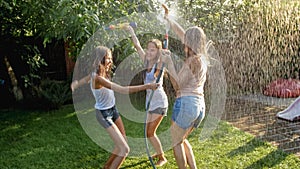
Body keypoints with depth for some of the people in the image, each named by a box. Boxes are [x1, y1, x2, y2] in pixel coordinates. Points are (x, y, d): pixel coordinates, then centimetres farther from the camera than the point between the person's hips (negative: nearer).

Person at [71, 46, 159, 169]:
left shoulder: (95, 74, -2)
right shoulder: (98, 78, -30)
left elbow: (76, 83, 11)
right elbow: (123, 90, -35)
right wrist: (146, 86, -35)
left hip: (113, 110, 9)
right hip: (104, 115, -9)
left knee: (122, 144, 18)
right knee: (125, 149, -11)